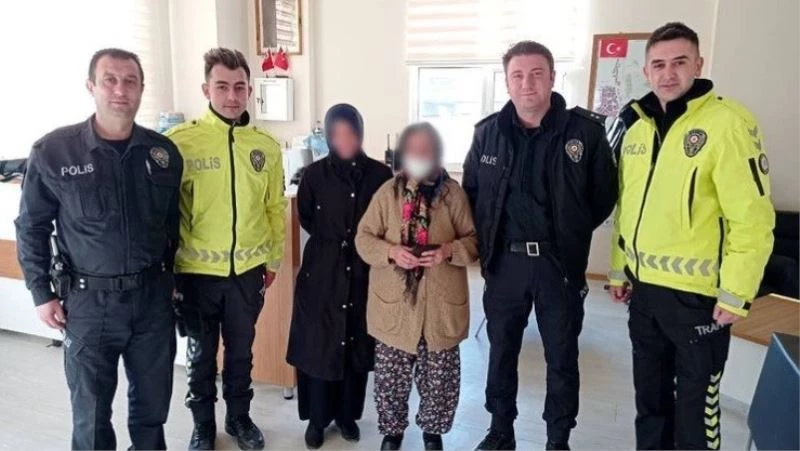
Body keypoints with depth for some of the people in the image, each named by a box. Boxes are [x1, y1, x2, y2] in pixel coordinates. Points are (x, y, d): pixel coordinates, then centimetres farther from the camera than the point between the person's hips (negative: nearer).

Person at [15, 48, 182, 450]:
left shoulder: (164, 152, 0)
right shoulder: (52, 152, -8)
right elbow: (31, 227, 1)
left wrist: (172, 277, 10)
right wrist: (41, 294, -1)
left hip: (153, 296, 2)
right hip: (89, 301, -2)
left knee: (152, 404, 17)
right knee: (91, 413, 12)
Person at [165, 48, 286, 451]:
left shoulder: (266, 145, -1)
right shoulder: (180, 140, -11)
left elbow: (275, 207, 7)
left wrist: (274, 258, 11)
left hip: (248, 270, 2)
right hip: (198, 270, -2)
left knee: (241, 350, 19)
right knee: (201, 353, 17)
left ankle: (239, 417, 40)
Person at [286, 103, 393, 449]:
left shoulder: (381, 174, -4)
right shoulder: (315, 175, -4)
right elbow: (306, 219, 8)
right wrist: (334, 241, 4)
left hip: (365, 271, 1)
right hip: (322, 271, 0)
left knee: (358, 344, 10)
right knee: (319, 345, 5)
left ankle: (347, 415, 30)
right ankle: (317, 418, 24)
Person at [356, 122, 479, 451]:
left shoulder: (454, 193, -1)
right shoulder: (388, 192, -1)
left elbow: (474, 240, 1)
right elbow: (364, 238, 0)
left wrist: (449, 250, -19)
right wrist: (391, 252, -19)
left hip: (441, 305, 0)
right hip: (394, 302, 0)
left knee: (439, 377, 13)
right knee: (390, 377, 11)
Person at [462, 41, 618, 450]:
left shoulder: (585, 130, -8)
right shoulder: (488, 132, 0)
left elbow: (605, 195, 2)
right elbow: (470, 191, 11)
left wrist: (570, 233, 3)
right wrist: (488, 241, 6)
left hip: (560, 265, -2)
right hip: (504, 263, 2)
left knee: (562, 358, 12)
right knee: (501, 351, 15)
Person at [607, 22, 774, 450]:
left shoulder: (728, 122, -13)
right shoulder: (636, 127, 7)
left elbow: (752, 217, -15)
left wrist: (735, 294, -15)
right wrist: (619, 269, 14)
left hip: (697, 294, -6)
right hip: (644, 288, 6)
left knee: (695, 402, 10)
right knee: (649, 393, 21)